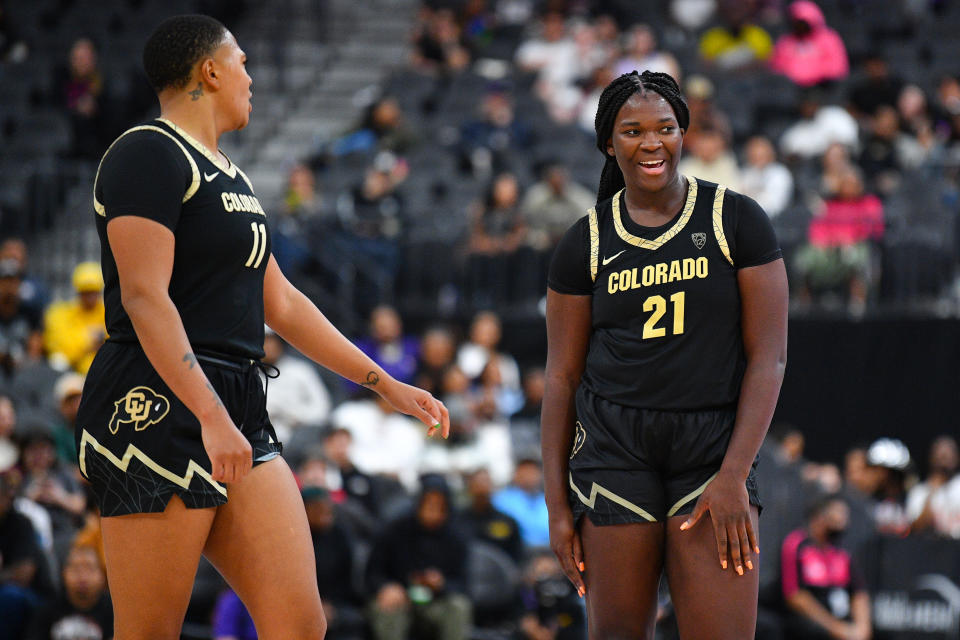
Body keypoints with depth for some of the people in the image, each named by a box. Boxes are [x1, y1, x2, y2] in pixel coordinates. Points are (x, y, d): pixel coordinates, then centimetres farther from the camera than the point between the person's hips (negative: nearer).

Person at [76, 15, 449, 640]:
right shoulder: (150, 154, -7)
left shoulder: (229, 177, 23)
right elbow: (144, 296, -18)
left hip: (237, 412, 9)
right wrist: (211, 416, -26)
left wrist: (385, 384, 26)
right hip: (160, 406, -9)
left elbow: (281, 303, 28)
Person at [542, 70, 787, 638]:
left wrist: (734, 476, -11)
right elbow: (562, 376, 7)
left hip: (714, 451, -1)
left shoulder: (737, 220, 0)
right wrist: (557, 505, 2)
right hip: (614, 449, 2)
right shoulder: (587, 244, 6)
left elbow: (769, 356, -2)